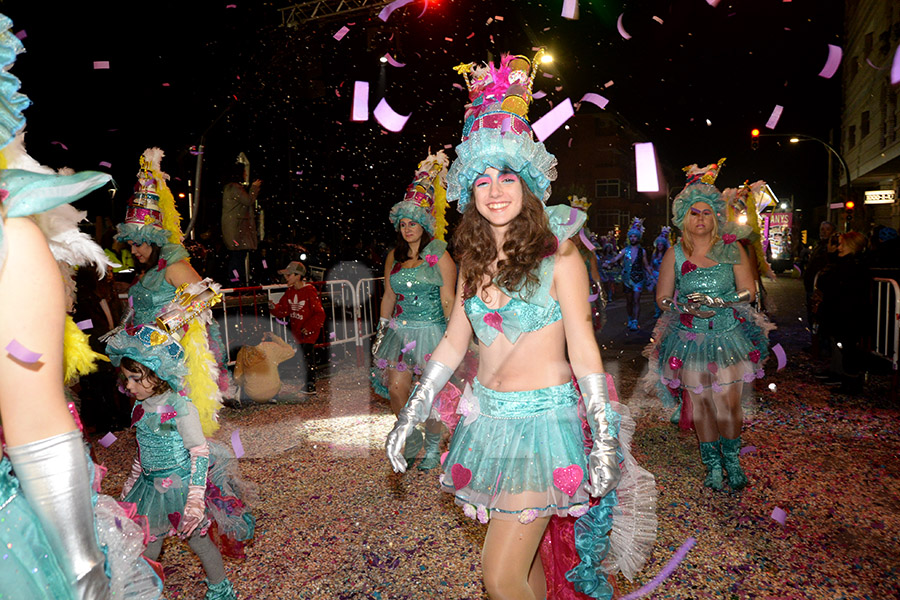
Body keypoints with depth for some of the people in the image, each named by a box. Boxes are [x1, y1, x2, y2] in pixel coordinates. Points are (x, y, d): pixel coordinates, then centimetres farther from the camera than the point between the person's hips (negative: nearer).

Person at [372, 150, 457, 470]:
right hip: (400, 330, 4)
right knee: (396, 387, -7)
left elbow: (448, 301, -5)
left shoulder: (440, 257, -4)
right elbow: (388, 296, 15)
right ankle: (413, 438, 19)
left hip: (431, 330, -4)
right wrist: (382, 330, 11)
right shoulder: (394, 257, 10)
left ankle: (433, 445, 25)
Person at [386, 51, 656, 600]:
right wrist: (410, 415, 12)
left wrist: (605, 437, -10)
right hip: (487, 415, 6)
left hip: (542, 417, -5)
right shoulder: (474, 259, 7)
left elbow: (582, 346, -8)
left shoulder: (557, 254, -9)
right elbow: (455, 340, 11)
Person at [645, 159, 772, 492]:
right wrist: (686, 306, -13)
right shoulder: (674, 254, 3)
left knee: (729, 404, -1)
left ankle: (732, 461, 22)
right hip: (690, 338, 1)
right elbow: (662, 296, 5)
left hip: (728, 336, -1)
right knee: (698, 403, 4)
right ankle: (712, 464, 21)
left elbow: (747, 291, 0)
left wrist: (715, 301, -15)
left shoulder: (732, 249, 2)